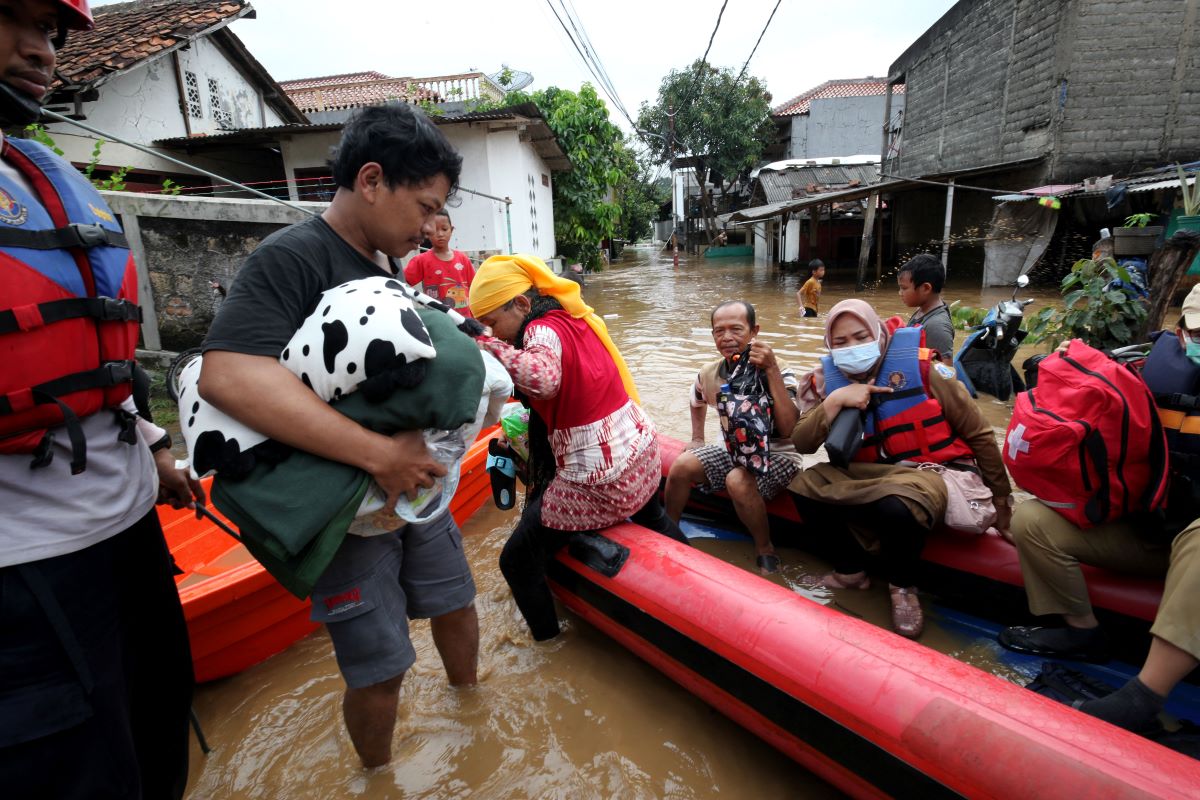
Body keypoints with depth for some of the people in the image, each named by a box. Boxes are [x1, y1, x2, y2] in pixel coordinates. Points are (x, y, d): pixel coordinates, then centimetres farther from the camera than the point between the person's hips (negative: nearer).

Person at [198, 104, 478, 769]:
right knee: (381, 669, 6)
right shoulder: (292, 257, -19)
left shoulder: (382, 266, 8)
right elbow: (228, 375, -34)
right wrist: (378, 453, -36)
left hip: (411, 482, 8)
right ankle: (378, 776, 36)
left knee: (455, 605, 21)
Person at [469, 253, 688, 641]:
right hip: (642, 453, 9)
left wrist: (487, 346, -28)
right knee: (655, 518, 39)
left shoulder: (543, 329, -18)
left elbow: (544, 377, -41)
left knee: (518, 561, 7)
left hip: (596, 481, -9)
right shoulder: (575, 318, 7)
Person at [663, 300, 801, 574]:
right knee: (681, 466, -15)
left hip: (777, 455, -5)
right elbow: (697, 400, 22)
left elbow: (788, 430, -34)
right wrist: (697, 439, 14)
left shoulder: (778, 371, -20)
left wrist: (772, 371, -36)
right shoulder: (709, 375, -5)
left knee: (738, 480, -34)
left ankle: (766, 552, -10)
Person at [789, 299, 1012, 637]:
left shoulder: (918, 365, -11)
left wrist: (1001, 497, 5)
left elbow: (977, 433, -2)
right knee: (804, 486, -13)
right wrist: (834, 400, -23)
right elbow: (802, 444, -9)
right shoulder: (829, 379, 0)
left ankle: (903, 588, -3)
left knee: (896, 507, -36)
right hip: (871, 475, 5)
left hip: (934, 472, -4)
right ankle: (850, 570, 9)